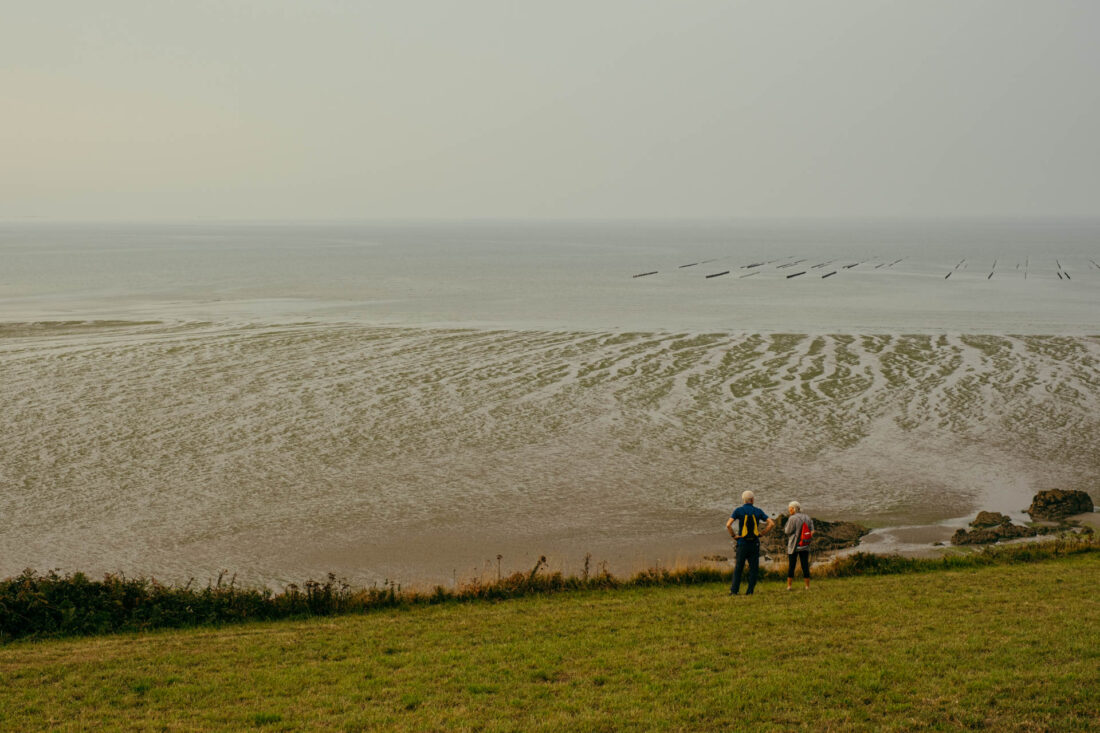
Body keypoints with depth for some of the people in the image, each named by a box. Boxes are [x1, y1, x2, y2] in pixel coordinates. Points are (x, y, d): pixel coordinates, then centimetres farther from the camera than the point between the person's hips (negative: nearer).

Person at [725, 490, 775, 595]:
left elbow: (728, 525, -14)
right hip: (755, 543, 1)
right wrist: (762, 533, 5)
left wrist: (733, 535, -2)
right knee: (753, 568, 7)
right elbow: (771, 523, 0)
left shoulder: (738, 510, -2)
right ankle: (750, 591, 2)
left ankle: (734, 590, -3)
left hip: (742, 543, -1)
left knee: (738, 568, 4)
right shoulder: (758, 511, 3)